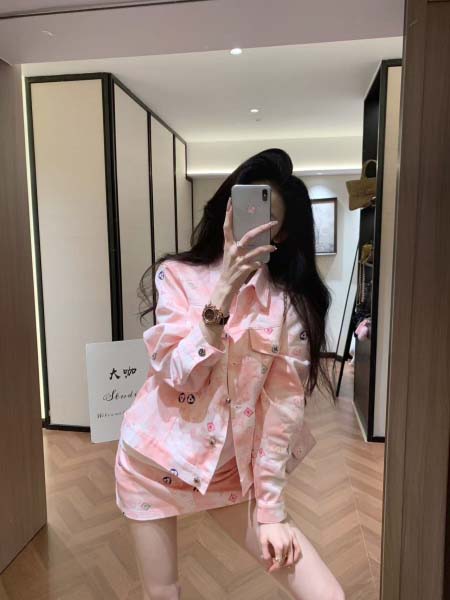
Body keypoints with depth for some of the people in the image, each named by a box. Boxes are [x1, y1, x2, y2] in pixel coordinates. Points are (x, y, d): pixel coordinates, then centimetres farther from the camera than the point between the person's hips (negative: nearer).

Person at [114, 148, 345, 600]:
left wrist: (270, 508, -6)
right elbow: (180, 375, -20)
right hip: (154, 459, 0)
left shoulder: (290, 305, -10)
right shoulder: (176, 274, -10)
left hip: (231, 471, 1)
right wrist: (224, 289, -28)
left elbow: (283, 409, -9)